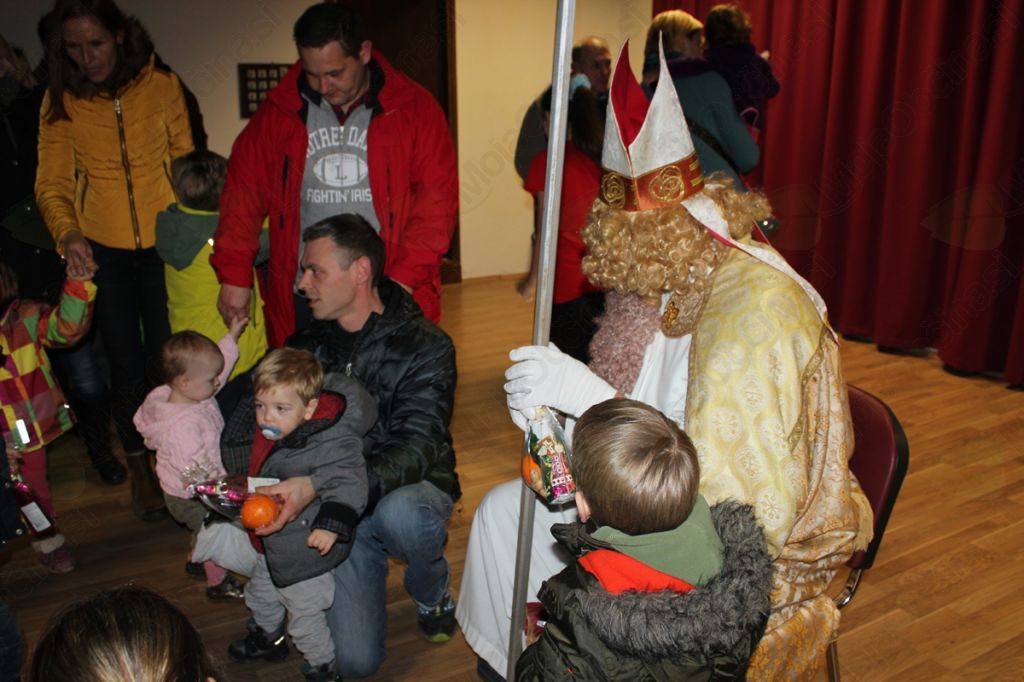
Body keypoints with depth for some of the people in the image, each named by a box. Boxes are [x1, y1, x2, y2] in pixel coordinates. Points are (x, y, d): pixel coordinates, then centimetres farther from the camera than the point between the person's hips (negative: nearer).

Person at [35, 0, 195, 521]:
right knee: (127, 366, 7)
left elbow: (185, 161, 3)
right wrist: (67, 232, -21)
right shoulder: (60, 102, -3)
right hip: (101, 250, 1)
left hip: (163, 244, -1)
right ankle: (140, 470, 27)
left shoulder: (161, 87, -5)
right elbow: (52, 182, -4)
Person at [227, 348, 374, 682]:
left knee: (305, 615, 9)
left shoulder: (330, 444, -32)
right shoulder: (272, 434, -5)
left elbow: (347, 482, -39)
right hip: (272, 544, 9)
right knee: (260, 595, 32)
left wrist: (331, 524, -48)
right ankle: (268, 638, 61)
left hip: (304, 552, -9)